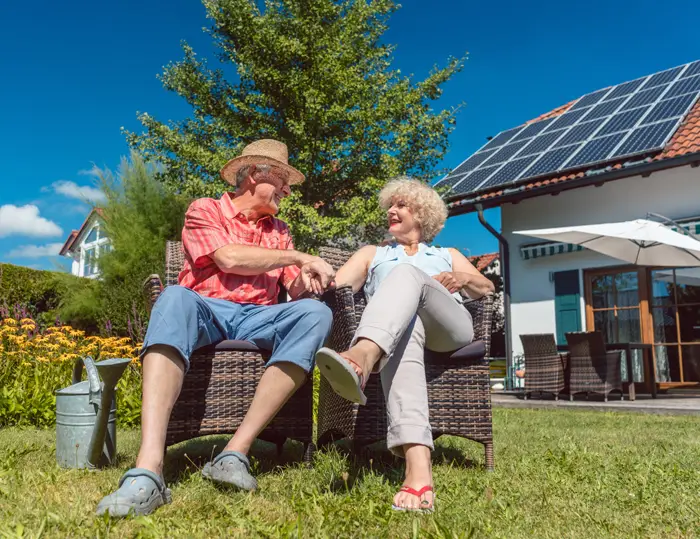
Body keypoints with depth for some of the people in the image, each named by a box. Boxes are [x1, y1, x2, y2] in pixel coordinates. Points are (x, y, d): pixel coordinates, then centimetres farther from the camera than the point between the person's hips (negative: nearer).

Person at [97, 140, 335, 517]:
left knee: (316, 312, -27)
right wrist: (299, 256, -6)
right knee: (175, 297, -38)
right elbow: (228, 258, -8)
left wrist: (305, 279, -8)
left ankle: (236, 452, -34)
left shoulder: (278, 230, 25)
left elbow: (294, 292, 17)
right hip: (205, 310, -3)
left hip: (257, 319, 3)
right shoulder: (205, 210, 11)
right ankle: (148, 469, -49)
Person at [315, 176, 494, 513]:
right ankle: (418, 468, -64)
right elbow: (334, 285, 17)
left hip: (450, 327, 1)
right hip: (397, 329, -1)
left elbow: (488, 290, 26)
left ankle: (360, 358, -67)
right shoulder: (372, 254, 35)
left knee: (408, 273, -32)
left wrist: (463, 278, 3)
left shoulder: (449, 254, 38)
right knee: (404, 326, -42)